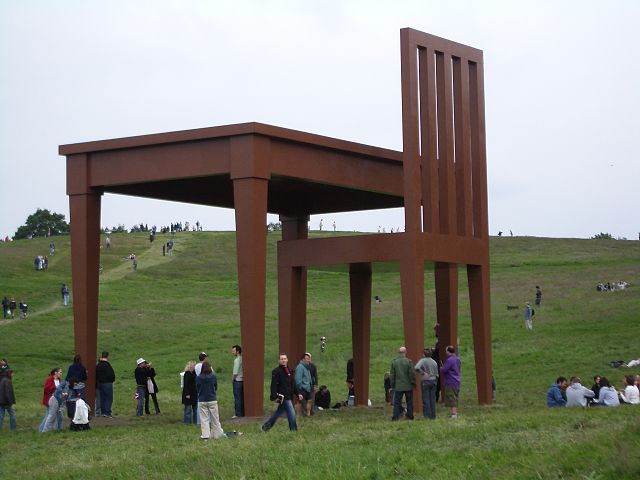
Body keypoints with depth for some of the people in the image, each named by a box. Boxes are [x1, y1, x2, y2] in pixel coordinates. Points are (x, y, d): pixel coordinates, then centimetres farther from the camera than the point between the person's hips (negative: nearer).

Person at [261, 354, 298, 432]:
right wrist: (274, 397, -23)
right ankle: (294, 431, -2)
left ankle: (265, 427, 28)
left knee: (278, 412, 17)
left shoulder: (289, 370, 15)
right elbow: (274, 385, -16)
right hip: (282, 396, -9)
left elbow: (292, 384, 21)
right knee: (291, 414, -10)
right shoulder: (276, 371, -11)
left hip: (288, 396, 9)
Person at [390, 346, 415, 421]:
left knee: (397, 402, 5)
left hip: (398, 386, 2)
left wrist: (392, 385, 13)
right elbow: (412, 374, -10)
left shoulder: (394, 362, -1)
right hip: (408, 386, -2)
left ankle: (395, 417, 0)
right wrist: (413, 383, 1)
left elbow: (392, 375, 4)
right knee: (409, 402, 9)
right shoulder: (408, 361, -10)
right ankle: (410, 416, 11)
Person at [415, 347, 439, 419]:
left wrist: (423, 373, -15)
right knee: (432, 399, 9)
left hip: (425, 381, -5)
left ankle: (427, 416, -1)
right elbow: (436, 374, 13)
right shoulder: (434, 362, 7)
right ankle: (433, 416, 12)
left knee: (426, 400, 0)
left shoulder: (423, 361, -9)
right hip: (433, 381, 5)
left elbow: (416, 368, -27)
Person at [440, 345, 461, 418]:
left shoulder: (449, 360, -17)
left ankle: (453, 414, -9)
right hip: (457, 382, 9)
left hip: (450, 383, -9)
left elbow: (443, 370, -20)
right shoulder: (457, 359, 12)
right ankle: (455, 413, 16)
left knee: (451, 399, -6)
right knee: (456, 399, 12)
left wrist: (441, 368, 4)